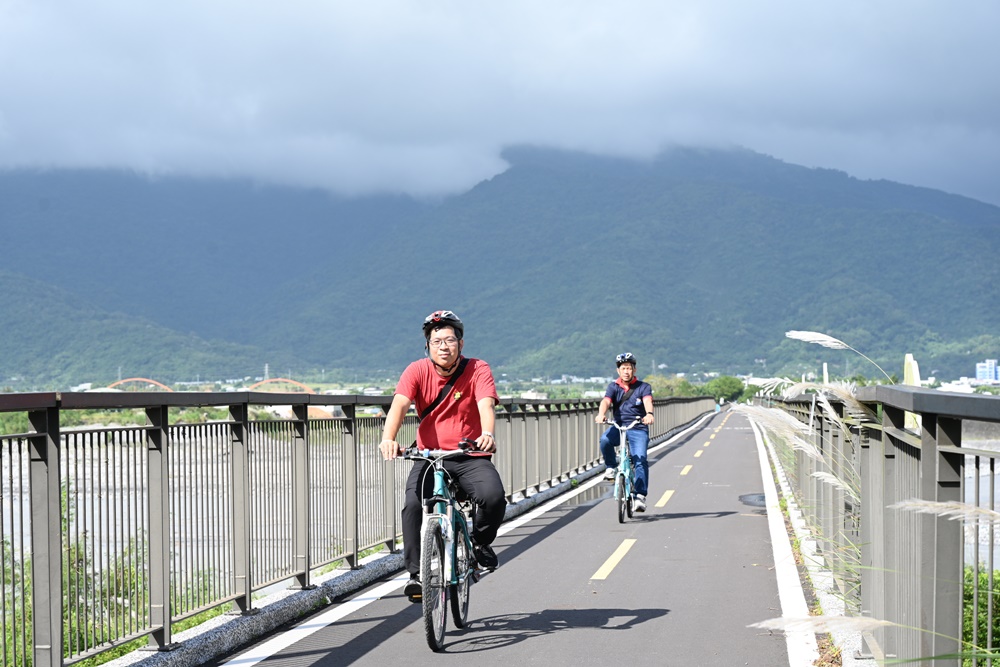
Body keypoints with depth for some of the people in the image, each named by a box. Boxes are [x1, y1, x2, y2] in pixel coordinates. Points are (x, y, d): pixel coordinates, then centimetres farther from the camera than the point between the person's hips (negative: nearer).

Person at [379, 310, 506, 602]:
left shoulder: (477, 370, -5)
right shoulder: (417, 371, -3)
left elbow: (485, 405, -22)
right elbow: (399, 405, -18)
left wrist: (487, 434, -44)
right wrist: (388, 438, -39)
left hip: (470, 458, 0)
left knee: (494, 497, -28)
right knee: (413, 504, -27)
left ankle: (480, 542, 5)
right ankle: (416, 572, -12)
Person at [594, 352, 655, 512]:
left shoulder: (643, 387, 1)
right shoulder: (614, 387, 7)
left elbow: (647, 401, -19)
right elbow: (606, 401, -12)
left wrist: (649, 414, -42)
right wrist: (601, 414, -35)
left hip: (638, 428, -1)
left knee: (640, 460, -19)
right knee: (605, 440, -31)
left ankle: (640, 496, -16)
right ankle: (611, 467, -6)